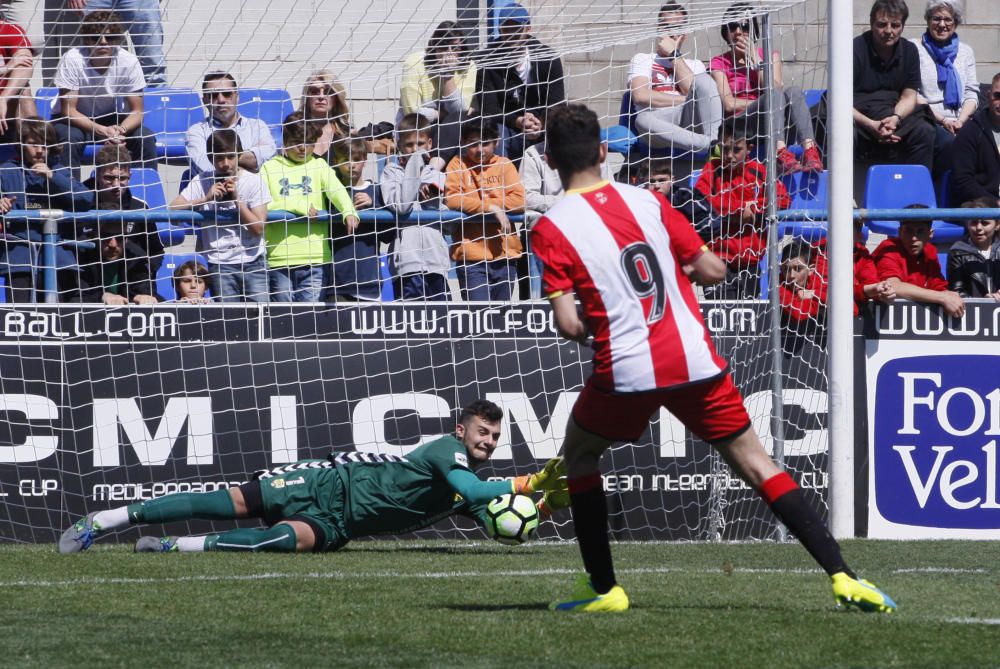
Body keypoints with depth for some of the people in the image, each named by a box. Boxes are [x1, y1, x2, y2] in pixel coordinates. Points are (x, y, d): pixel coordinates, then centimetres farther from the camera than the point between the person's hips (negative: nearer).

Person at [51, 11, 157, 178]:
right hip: (76, 120, -2)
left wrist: (120, 130, -36)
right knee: (71, 138, -35)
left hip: (111, 119, 2)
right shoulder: (72, 60, -26)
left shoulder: (128, 62, -20)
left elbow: (136, 111, -13)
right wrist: (102, 131, -38)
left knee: (145, 138, -22)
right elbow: (68, 110, -23)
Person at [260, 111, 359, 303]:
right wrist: (298, 206, -12)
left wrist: (348, 212, -25)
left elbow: (336, 190, -4)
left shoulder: (318, 166, 15)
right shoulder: (270, 168, 10)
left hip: (315, 257, 0)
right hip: (278, 258, 0)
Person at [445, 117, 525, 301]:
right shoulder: (458, 165, 4)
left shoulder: (504, 165, 9)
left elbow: (519, 200, -3)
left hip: (504, 255, 3)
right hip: (472, 257, -3)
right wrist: (491, 207, -17)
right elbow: (451, 199, -11)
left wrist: (477, 204, -10)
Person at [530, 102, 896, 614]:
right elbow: (713, 270, 8)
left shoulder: (552, 229, -4)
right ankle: (842, 576, -3)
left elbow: (569, 325, -11)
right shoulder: (647, 201, 7)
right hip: (695, 360, 3)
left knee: (578, 454, 24)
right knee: (754, 462, 8)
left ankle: (602, 587, 19)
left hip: (627, 371, -3)